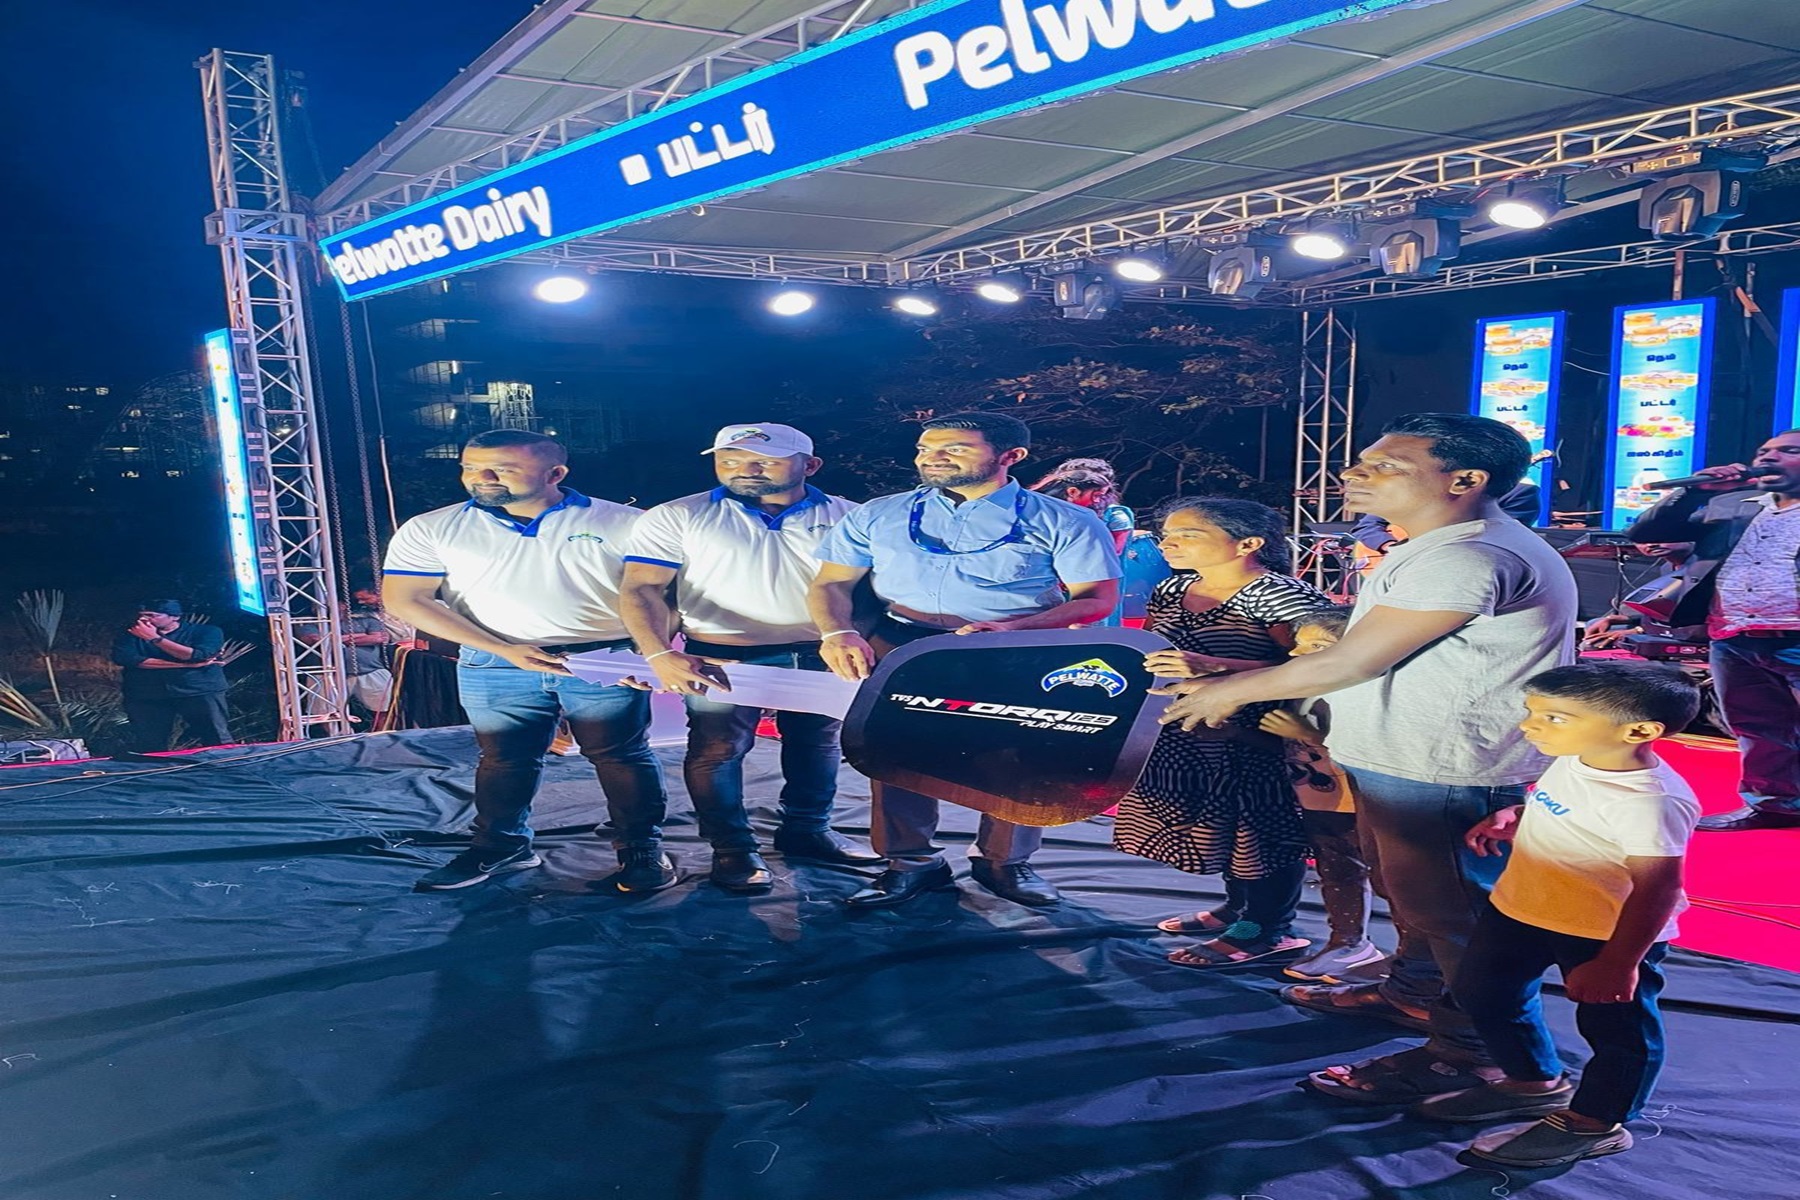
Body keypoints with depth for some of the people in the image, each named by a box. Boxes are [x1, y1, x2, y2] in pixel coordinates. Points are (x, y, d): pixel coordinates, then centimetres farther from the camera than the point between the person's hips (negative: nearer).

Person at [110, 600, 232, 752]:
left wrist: (155, 638, -12)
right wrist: (187, 665, -12)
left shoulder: (206, 632, 3)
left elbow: (197, 656, -14)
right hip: (146, 696, 3)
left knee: (218, 743, -10)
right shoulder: (131, 633, 10)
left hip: (199, 693, -2)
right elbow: (124, 658, -8)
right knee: (148, 748, -1)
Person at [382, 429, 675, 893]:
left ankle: (642, 849, 21)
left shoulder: (622, 523, -3)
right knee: (504, 761, 11)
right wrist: (506, 649, -12)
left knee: (622, 757, 5)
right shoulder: (431, 529, 2)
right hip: (494, 668, 2)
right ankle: (501, 847, 31)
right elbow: (405, 599, -5)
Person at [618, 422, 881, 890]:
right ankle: (732, 848, 14)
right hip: (721, 657, -2)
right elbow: (641, 590, -10)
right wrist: (660, 654, -24)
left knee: (817, 743, 12)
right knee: (717, 747, -2)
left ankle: (808, 830, 31)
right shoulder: (676, 518, -3)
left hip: (820, 656, 2)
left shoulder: (848, 517, 1)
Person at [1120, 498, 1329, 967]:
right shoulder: (1172, 591, 9)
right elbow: (1144, 652, 19)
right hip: (1186, 739, 8)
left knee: (1261, 832, 4)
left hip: (1255, 743, -8)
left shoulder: (1279, 594, -17)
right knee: (1222, 827, 18)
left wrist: (1213, 667, -35)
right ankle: (1237, 907, 36)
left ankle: (1267, 930, 18)